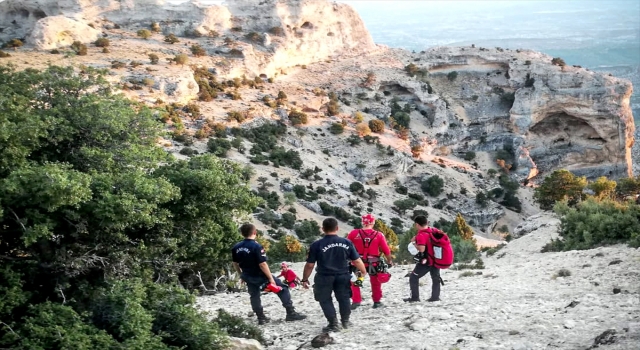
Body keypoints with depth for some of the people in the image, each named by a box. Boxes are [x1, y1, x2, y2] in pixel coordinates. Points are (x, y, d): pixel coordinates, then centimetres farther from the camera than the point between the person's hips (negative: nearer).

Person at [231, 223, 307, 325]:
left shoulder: (236, 248, -2)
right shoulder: (256, 246, -24)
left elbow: (235, 263, 8)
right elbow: (262, 264, -25)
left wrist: (242, 275, 23)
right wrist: (270, 278, -18)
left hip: (248, 277, 6)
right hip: (260, 276, -6)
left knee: (254, 296, 20)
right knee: (283, 289, 4)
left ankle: (261, 318, 23)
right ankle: (291, 313, 3)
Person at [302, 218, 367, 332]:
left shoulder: (316, 245, -11)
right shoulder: (346, 243, -5)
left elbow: (309, 265, -7)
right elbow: (357, 261, 0)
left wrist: (305, 279, 5)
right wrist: (363, 272, 17)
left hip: (324, 278, -3)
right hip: (343, 276, 3)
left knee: (325, 300, 12)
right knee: (344, 298, 20)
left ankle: (334, 323, 6)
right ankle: (345, 321, 31)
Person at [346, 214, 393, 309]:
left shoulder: (354, 233, -10)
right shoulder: (379, 235, -8)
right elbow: (386, 250, -3)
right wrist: (389, 261, 12)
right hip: (373, 263, 1)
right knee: (376, 283, 21)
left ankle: (356, 301, 5)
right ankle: (377, 301, 26)